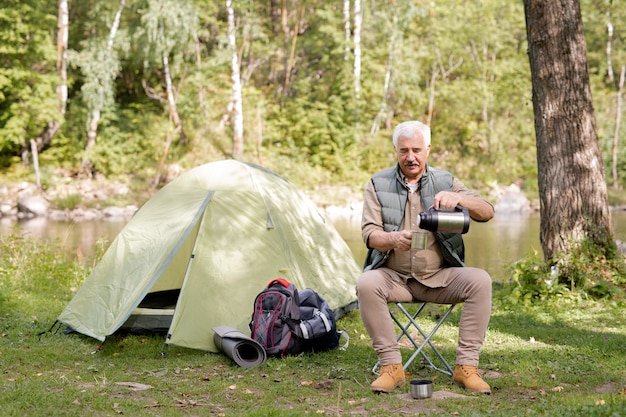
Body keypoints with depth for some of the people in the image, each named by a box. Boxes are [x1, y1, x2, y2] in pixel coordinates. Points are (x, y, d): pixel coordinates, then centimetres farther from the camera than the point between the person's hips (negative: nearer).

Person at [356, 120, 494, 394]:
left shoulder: (445, 181, 5)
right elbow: (370, 233, -8)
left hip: (438, 278, 1)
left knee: (480, 280, -26)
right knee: (366, 284, -33)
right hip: (394, 277, -1)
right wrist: (394, 239, -32)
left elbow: (486, 212, -5)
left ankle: (466, 366, -20)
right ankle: (391, 366, -23)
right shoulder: (378, 184, 3)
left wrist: (458, 198, -27)